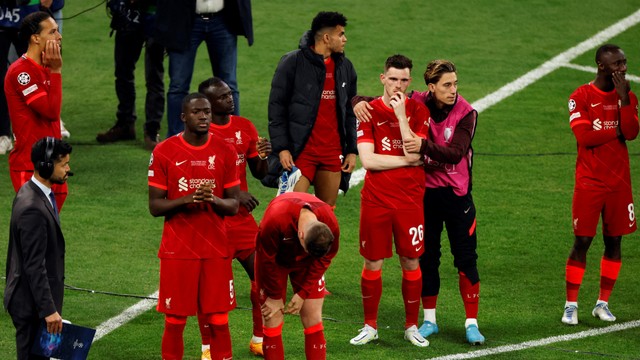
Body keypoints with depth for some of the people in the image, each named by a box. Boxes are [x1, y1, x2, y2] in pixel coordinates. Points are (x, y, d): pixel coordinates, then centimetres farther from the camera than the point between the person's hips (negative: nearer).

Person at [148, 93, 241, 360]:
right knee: (174, 322, 1)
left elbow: (233, 205, 5)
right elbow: (155, 205, -3)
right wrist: (187, 199, -20)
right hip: (177, 251, -1)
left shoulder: (225, 152, 4)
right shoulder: (164, 152, -2)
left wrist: (213, 199, -17)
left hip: (216, 251, 2)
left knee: (219, 322, 0)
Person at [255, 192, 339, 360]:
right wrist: (275, 296, -13)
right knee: (273, 319, -7)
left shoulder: (330, 225, -30)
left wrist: (303, 294, -12)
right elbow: (267, 260, -24)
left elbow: (323, 260, -12)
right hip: (275, 260, -2)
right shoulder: (275, 219, -40)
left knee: (313, 319, -3)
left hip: (305, 264, 2)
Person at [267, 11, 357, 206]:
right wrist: (281, 147, -11)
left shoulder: (345, 67, 12)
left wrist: (352, 150, 11)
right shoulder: (293, 63, -5)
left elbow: (350, 113, 18)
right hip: (301, 151, -5)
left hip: (333, 152, 5)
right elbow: (276, 108, -4)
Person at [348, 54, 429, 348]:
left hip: (410, 200, 0)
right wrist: (407, 160, -10)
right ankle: (370, 326, 17)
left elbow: (415, 154, -14)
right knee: (373, 263, 4)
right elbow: (368, 160, -11)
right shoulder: (368, 111, -2)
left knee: (411, 262, 5)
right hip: (376, 200, 0)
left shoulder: (418, 111, 0)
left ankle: (411, 326, 18)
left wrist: (401, 115, -16)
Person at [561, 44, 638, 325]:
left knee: (614, 241, 6)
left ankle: (603, 303, 16)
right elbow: (584, 136, -17)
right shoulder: (581, 97, -5)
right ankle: (570, 305, 4)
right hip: (589, 182, -4)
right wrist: (617, 132, -9)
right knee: (582, 241, -4)